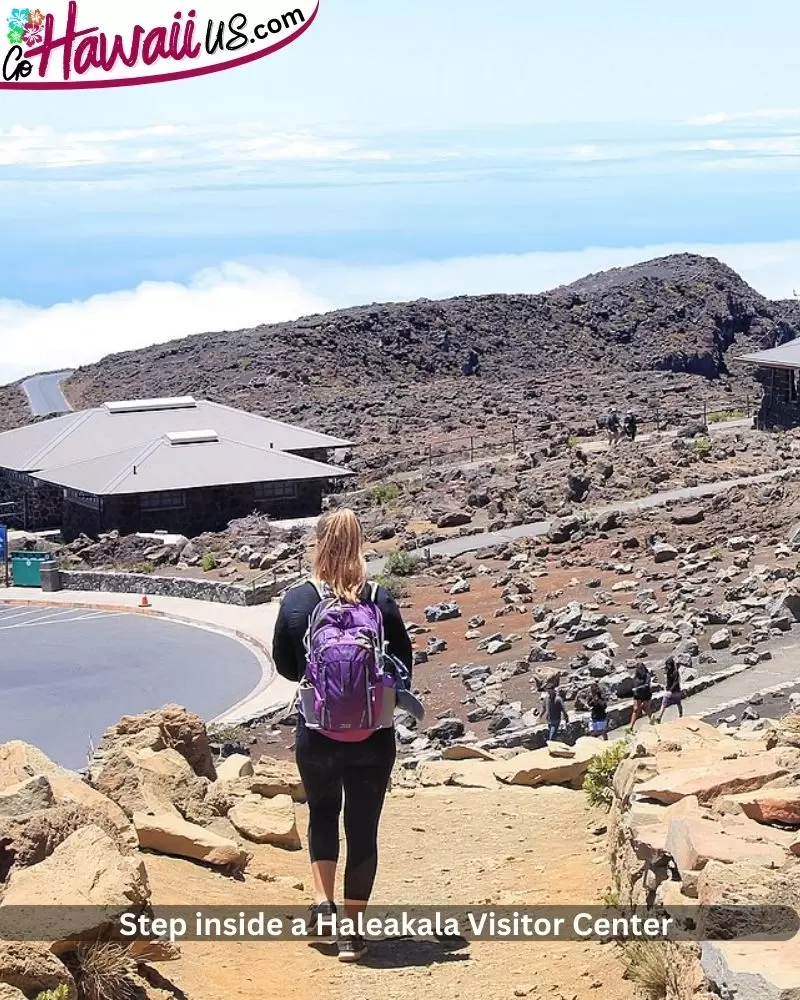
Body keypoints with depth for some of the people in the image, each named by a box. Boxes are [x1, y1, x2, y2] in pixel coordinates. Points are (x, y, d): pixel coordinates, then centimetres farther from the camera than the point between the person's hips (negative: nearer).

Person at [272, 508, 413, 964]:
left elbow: (284, 665, 3)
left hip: (317, 736, 0)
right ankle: (352, 931, 14)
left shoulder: (297, 600, -9)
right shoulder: (381, 601, -8)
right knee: (363, 828, 11)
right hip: (375, 738, 0)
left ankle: (324, 904, 15)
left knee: (323, 812, 25)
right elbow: (404, 663, 3)